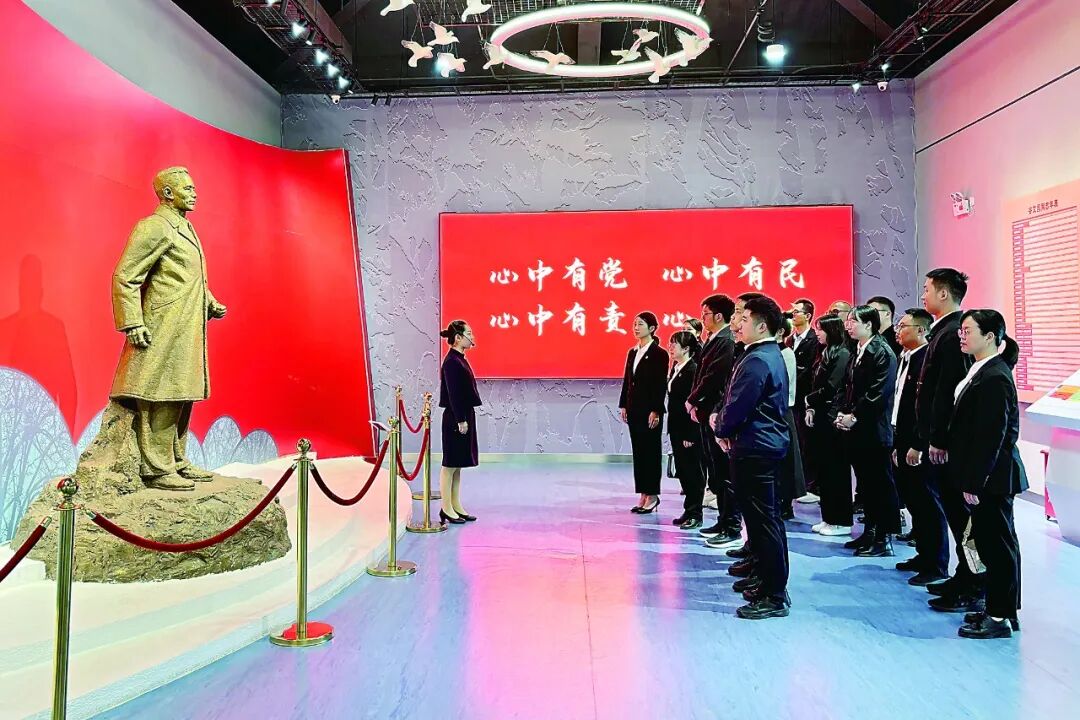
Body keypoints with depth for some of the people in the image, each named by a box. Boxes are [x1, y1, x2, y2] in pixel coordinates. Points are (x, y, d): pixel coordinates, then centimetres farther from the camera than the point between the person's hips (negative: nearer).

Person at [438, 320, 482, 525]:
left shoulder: (460, 359, 13)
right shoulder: (451, 361, -15)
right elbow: (453, 394, -19)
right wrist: (461, 420, -19)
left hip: (465, 416, 10)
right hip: (456, 418, -10)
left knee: (457, 464, 13)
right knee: (450, 464, -2)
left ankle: (456, 506, 20)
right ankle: (446, 509, 5)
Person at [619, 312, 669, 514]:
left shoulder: (659, 354, -8)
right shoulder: (632, 352, 12)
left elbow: (661, 385, -13)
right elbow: (626, 380, 13)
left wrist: (655, 411, -17)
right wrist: (623, 405, 8)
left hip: (650, 409, -7)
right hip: (634, 408, 7)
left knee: (651, 451, 1)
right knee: (638, 451, 9)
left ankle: (652, 494, 9)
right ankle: (643, 494, 16)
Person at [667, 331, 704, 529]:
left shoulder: (693, 369, -16)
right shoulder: (675, 368, 11)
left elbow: (693, 403, -19)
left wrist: (690, 435, -20)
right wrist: (673, 429, 13)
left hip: (689, 429, -9)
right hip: (677, 428, 9)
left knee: (693, 471, 2)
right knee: (682, 470, 13)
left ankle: (695, 514, 11)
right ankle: (689, 510, 23)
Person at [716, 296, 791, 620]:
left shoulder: (756, 361, -18)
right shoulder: (772, 356, 15)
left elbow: (738, 406, -20)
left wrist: (723, 431, -2)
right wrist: (728, 429, 5)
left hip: (754, 448, -11)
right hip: (766, 443, 11)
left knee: (763, 519, -6)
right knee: (762, 516, 18)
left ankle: (774, 596, 0)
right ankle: (765, 577, 29)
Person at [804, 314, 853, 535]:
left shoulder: (841, 354, -12)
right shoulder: (827, 353, 14)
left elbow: (831, 388, -18)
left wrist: (810, 400, -6)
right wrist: (811, 408, 5)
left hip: (833, 417, -9)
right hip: (821, 417, 9)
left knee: (837, 469, -1)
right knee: (824, 468, 12)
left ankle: (841, 521, 7)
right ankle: (828, 518, 19)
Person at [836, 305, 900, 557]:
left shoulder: (882, 352, -13)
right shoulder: (858, 352, 13)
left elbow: (878, 393, -18)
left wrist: (854, 417, -15)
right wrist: (843, 413, 4)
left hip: (875, 430, -8)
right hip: (858, 431, 8)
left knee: (881, 484, 0)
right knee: (866, 483, 14)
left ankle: (884, 539, 7)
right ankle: (870, 531, 24)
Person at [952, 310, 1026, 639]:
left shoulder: (995, 377, -18)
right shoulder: (981, 371, 12)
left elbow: (992, 435, -21)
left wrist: (975, 481, -19)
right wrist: (969, 478, 15)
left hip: (992, 476, -10)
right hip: (983, 475, 10)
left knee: (997, 542, -1)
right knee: (989, 540, 15)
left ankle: (1002, 617, 9)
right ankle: (997, 608, 26)